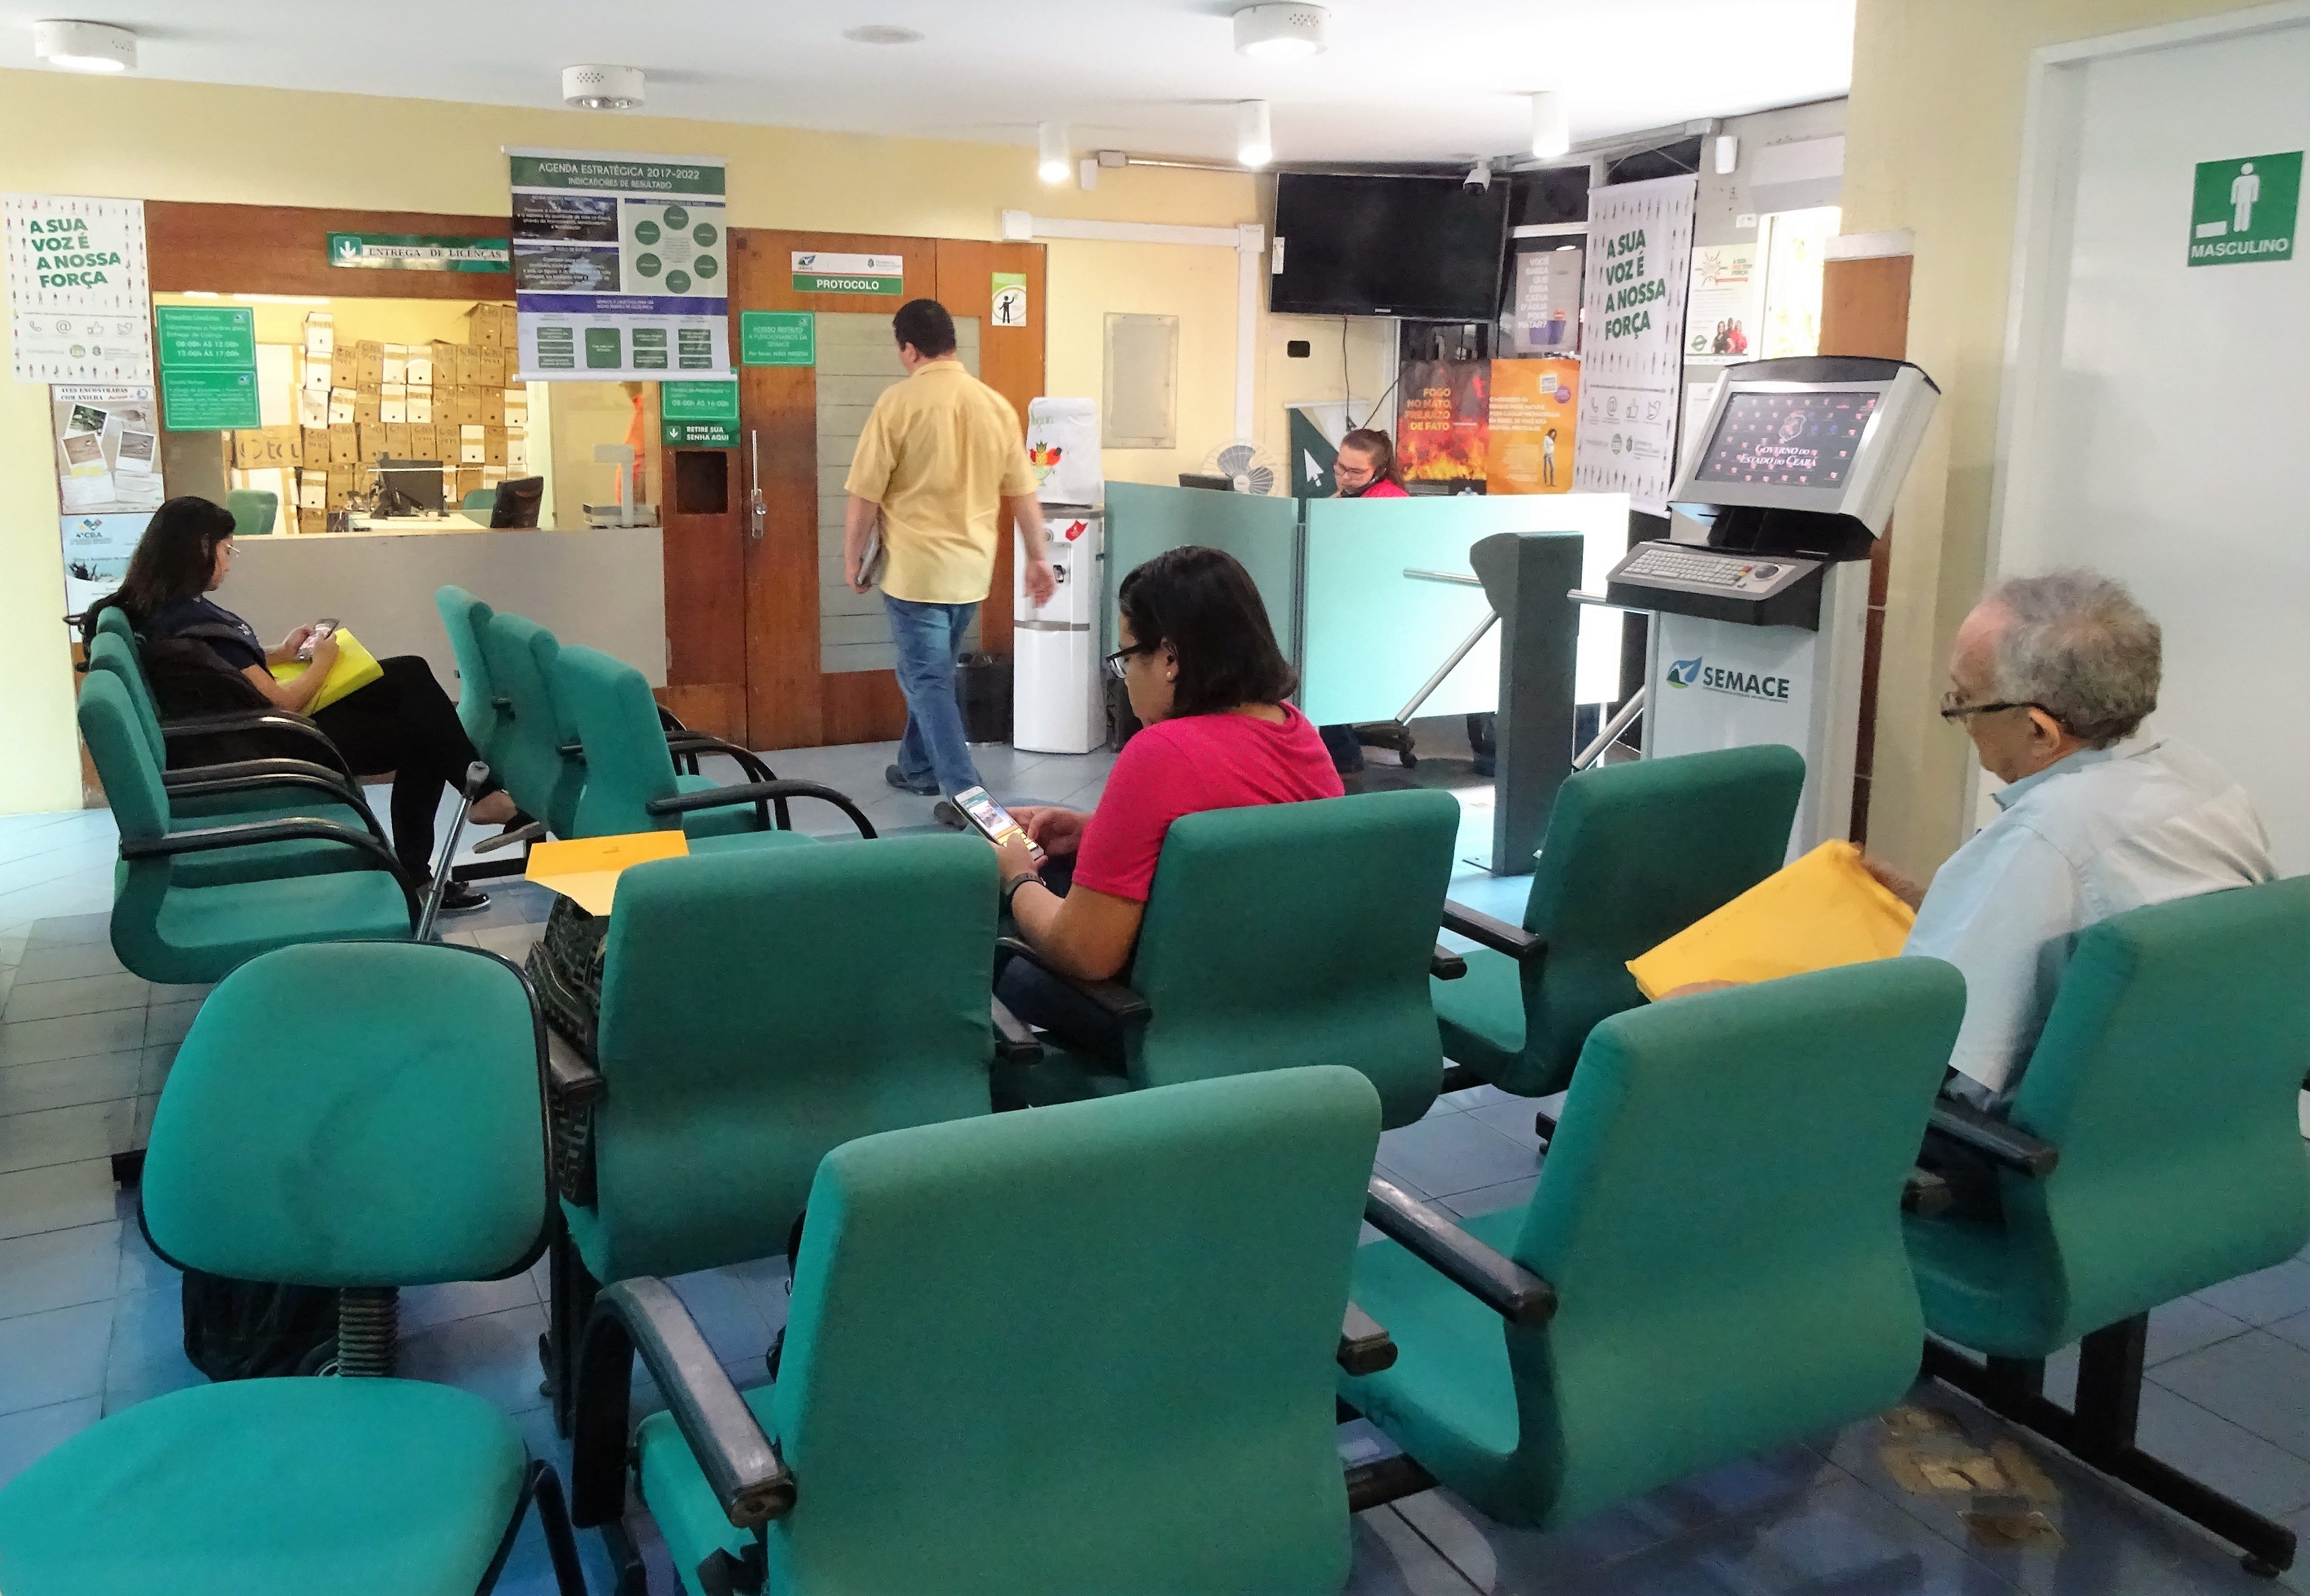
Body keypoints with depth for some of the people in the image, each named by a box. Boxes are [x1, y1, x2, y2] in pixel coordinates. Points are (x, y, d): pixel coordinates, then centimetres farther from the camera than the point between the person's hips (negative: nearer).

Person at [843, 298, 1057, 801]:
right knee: (932, 671, 21)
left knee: (928, 680, 0)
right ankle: (918, 768, 34)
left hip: (915, 568, -5)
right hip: (972, 568, 6)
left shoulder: (899, 401, -12)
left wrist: (852, 561, 2)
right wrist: (1038, 558, 14)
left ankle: (966, 794, -8)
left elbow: (865, 496, -10)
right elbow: (1022, 494, 6)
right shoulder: (996, 405, 2)